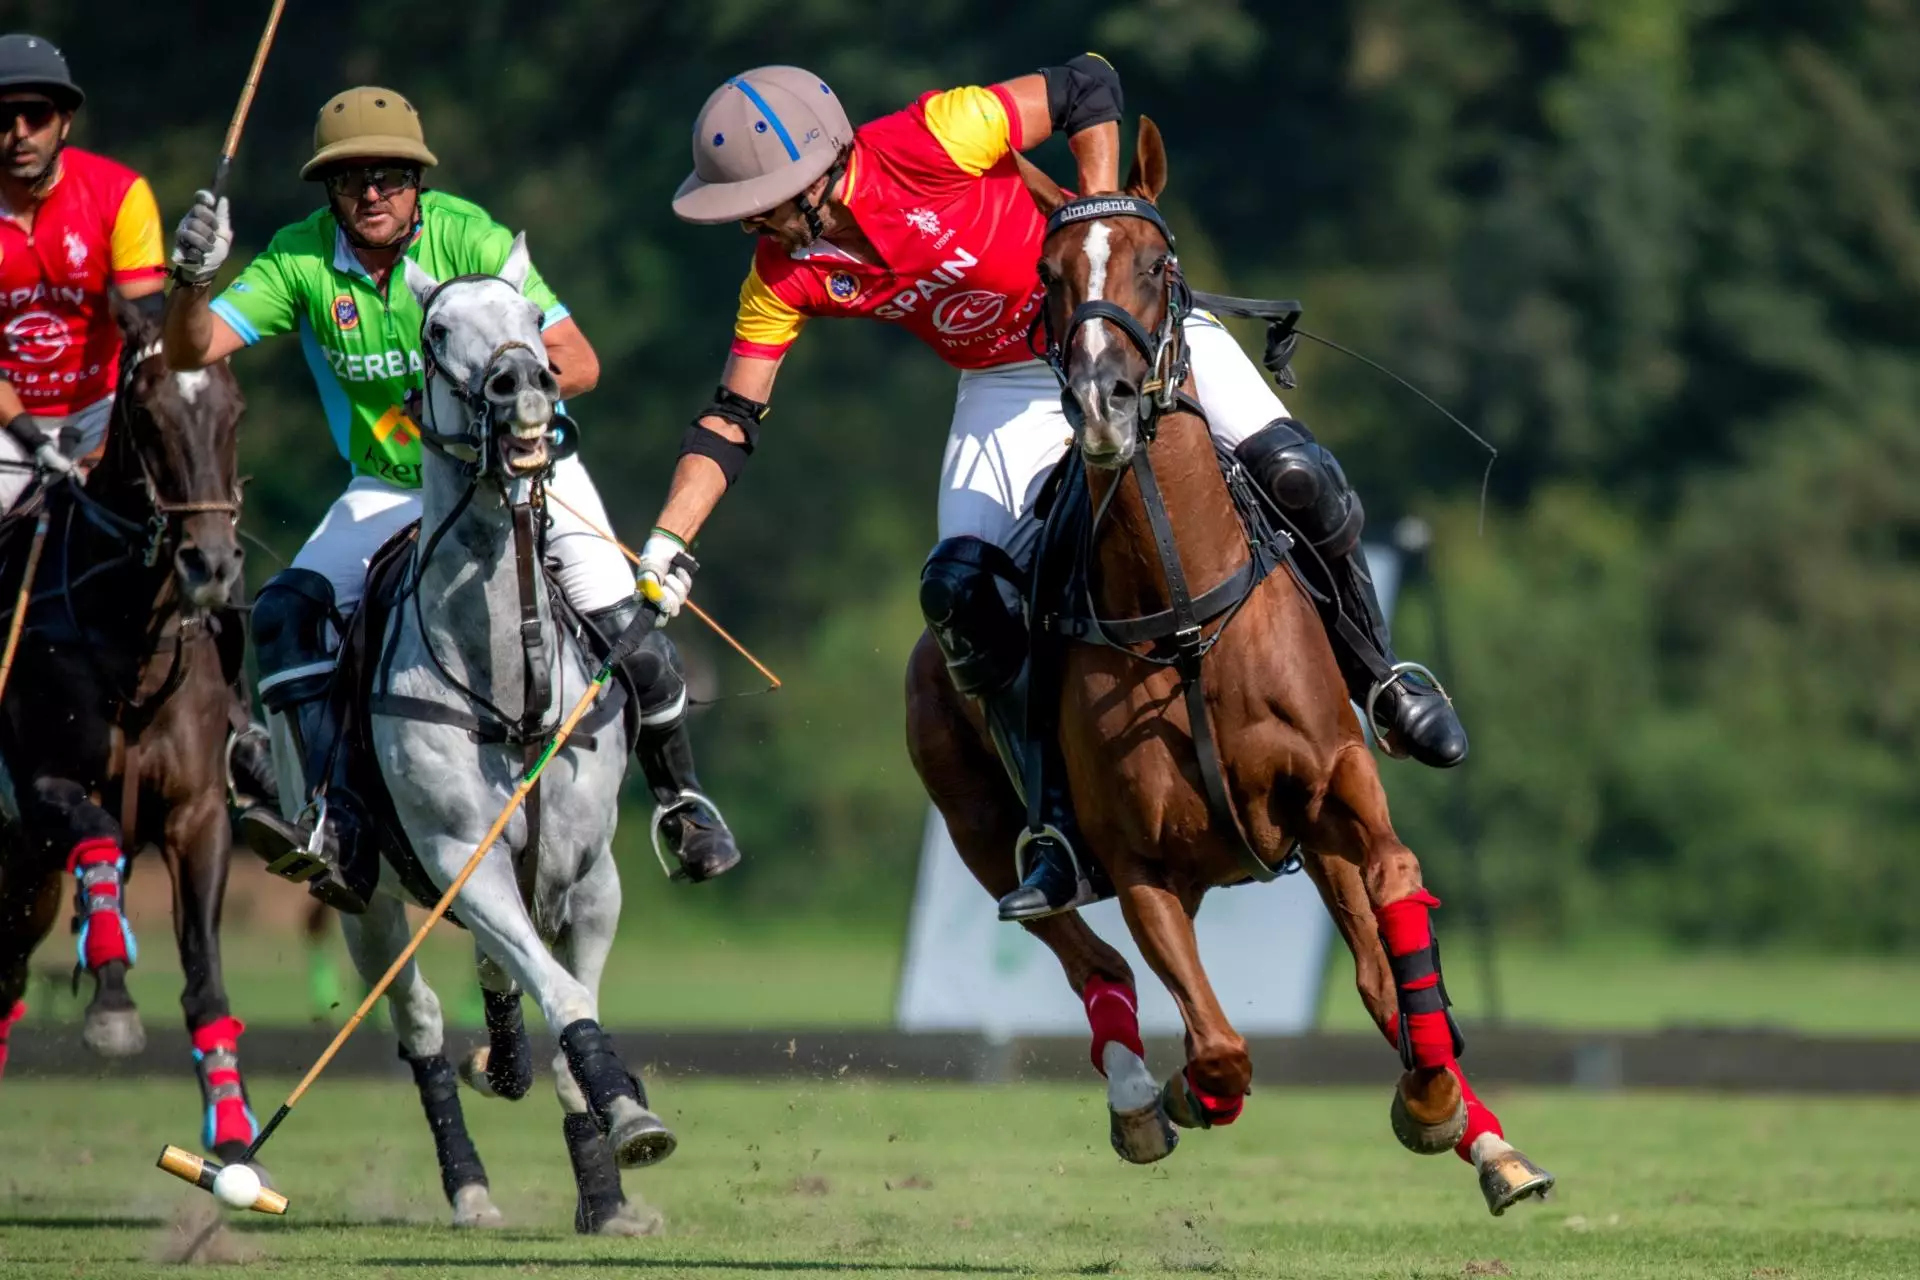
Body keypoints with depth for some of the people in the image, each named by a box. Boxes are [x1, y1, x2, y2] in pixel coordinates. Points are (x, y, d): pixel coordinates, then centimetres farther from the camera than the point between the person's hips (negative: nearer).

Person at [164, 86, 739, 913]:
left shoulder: (469, 237, -20)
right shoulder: (302, 258, -13)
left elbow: (579, 364, -22)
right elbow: (192, 350, -19)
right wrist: (192, 279, -38)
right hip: (390, 489, 2)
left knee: (622, 627, -16)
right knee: (287, 613, -20)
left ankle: (678, 795, 13)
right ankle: (341, 831, -23)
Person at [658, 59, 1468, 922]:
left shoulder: (928, 145, -29)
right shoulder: (784, 275, -12)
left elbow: (1088, 88, -21)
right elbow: (730, 419, -6)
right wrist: (666, 547, -14)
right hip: (1008, 381, 4)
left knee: (1294, 476, -20)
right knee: (958, 592, -16)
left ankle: (1378, 680, 5)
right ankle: (1067, 832, -7)